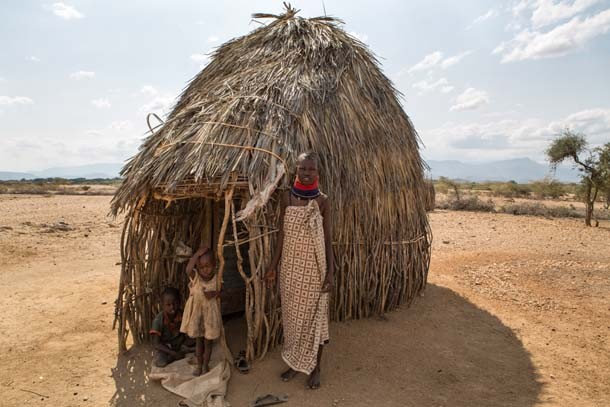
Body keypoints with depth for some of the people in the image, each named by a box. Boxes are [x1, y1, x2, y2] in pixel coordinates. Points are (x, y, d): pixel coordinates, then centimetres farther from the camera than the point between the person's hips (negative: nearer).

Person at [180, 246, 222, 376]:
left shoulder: (216, 278, -13)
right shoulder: (194, 276, -16)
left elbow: (220, 292, 1)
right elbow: (188, 269, -40)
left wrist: (215, 294, -21)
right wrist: (197, 254, -38)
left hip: (210, 312, 0)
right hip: (196, 312, 0)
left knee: (208, 342, 14)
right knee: (198, 341, 16)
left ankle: (205, 365, 34)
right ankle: (199, 365, 36)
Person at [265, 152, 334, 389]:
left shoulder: (322, 201, -7)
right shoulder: (287, 197, -1)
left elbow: (328, 239, -5)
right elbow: (281, 234, 4)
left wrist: (330, 271, -9)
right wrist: (273, 266, 4)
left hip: (314, 266, -2)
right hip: (290, 265, 3)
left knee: (314, 314, 9)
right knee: (292, 314, 14)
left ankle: (315, 367, 27)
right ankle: (294, 362, 34)